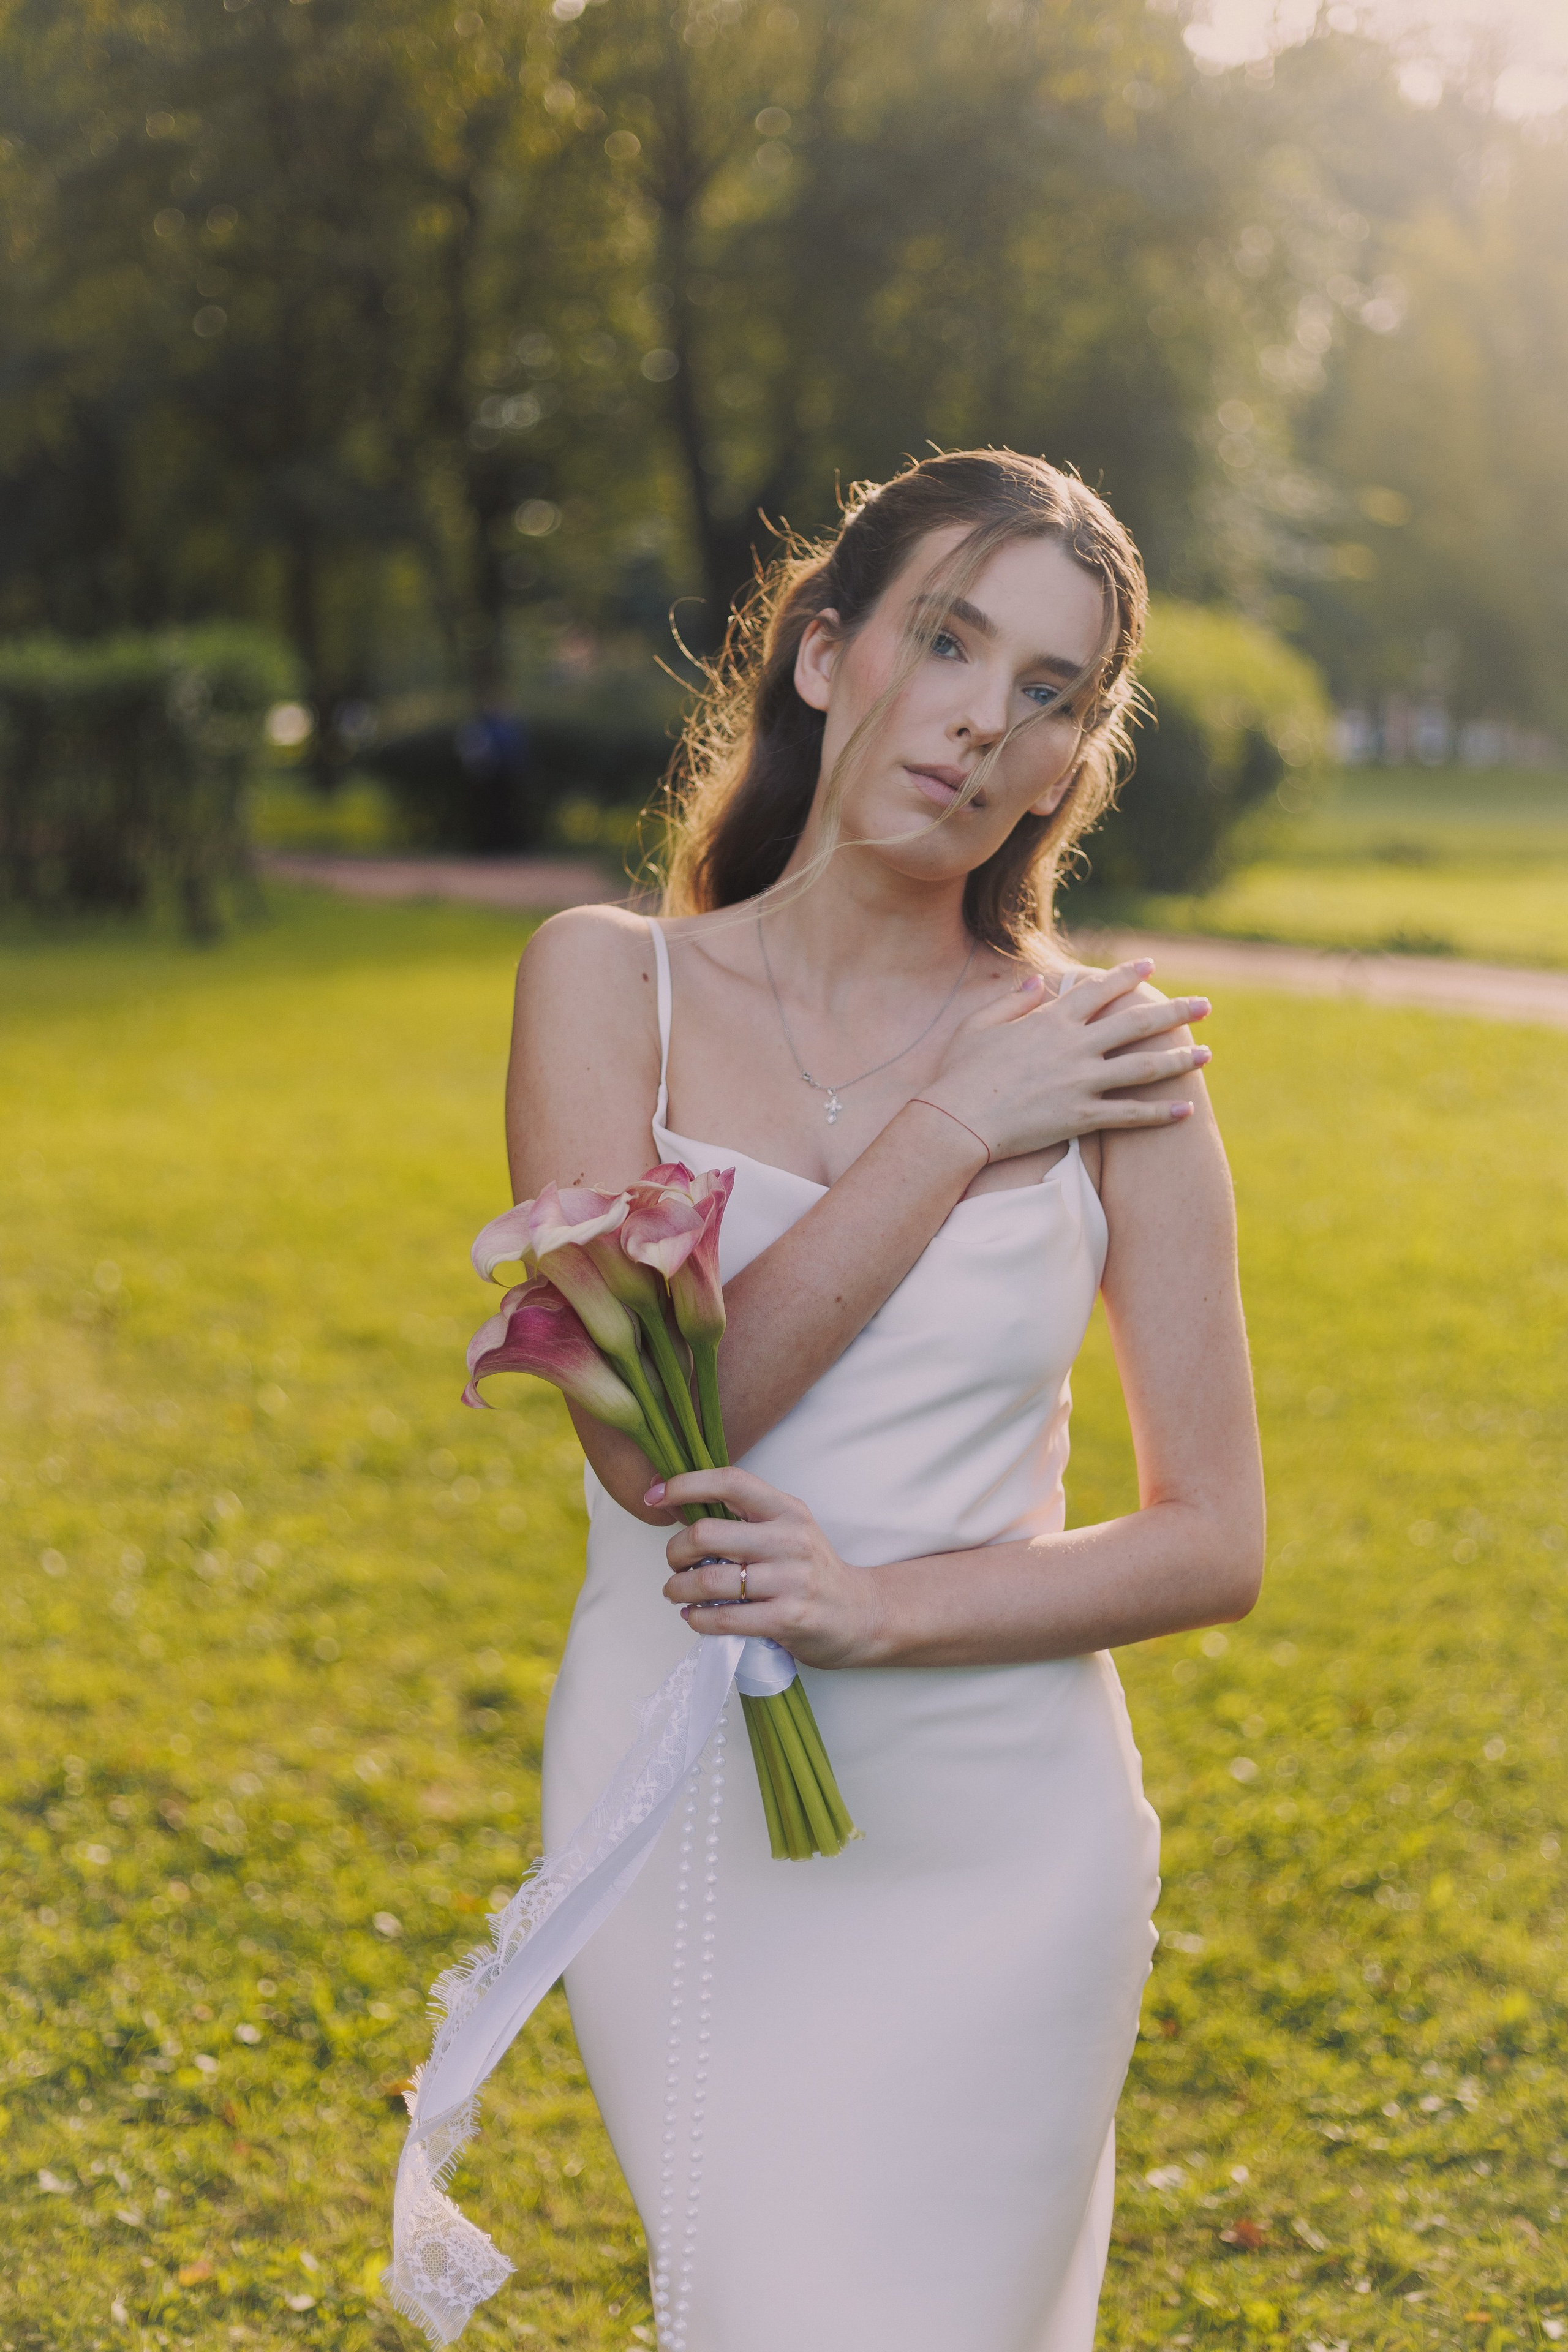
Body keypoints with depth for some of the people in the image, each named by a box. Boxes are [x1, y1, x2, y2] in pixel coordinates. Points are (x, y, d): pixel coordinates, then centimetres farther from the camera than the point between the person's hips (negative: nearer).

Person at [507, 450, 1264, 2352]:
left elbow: (1213, 1545, -2)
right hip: (682, 1818, 0)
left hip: (989, 1842, 0)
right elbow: (646, 1437, -15)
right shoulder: (609, 982, -4)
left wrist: (886, 1606, -18)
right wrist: (957, 1132, -15)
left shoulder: (1109, 1060, -4)